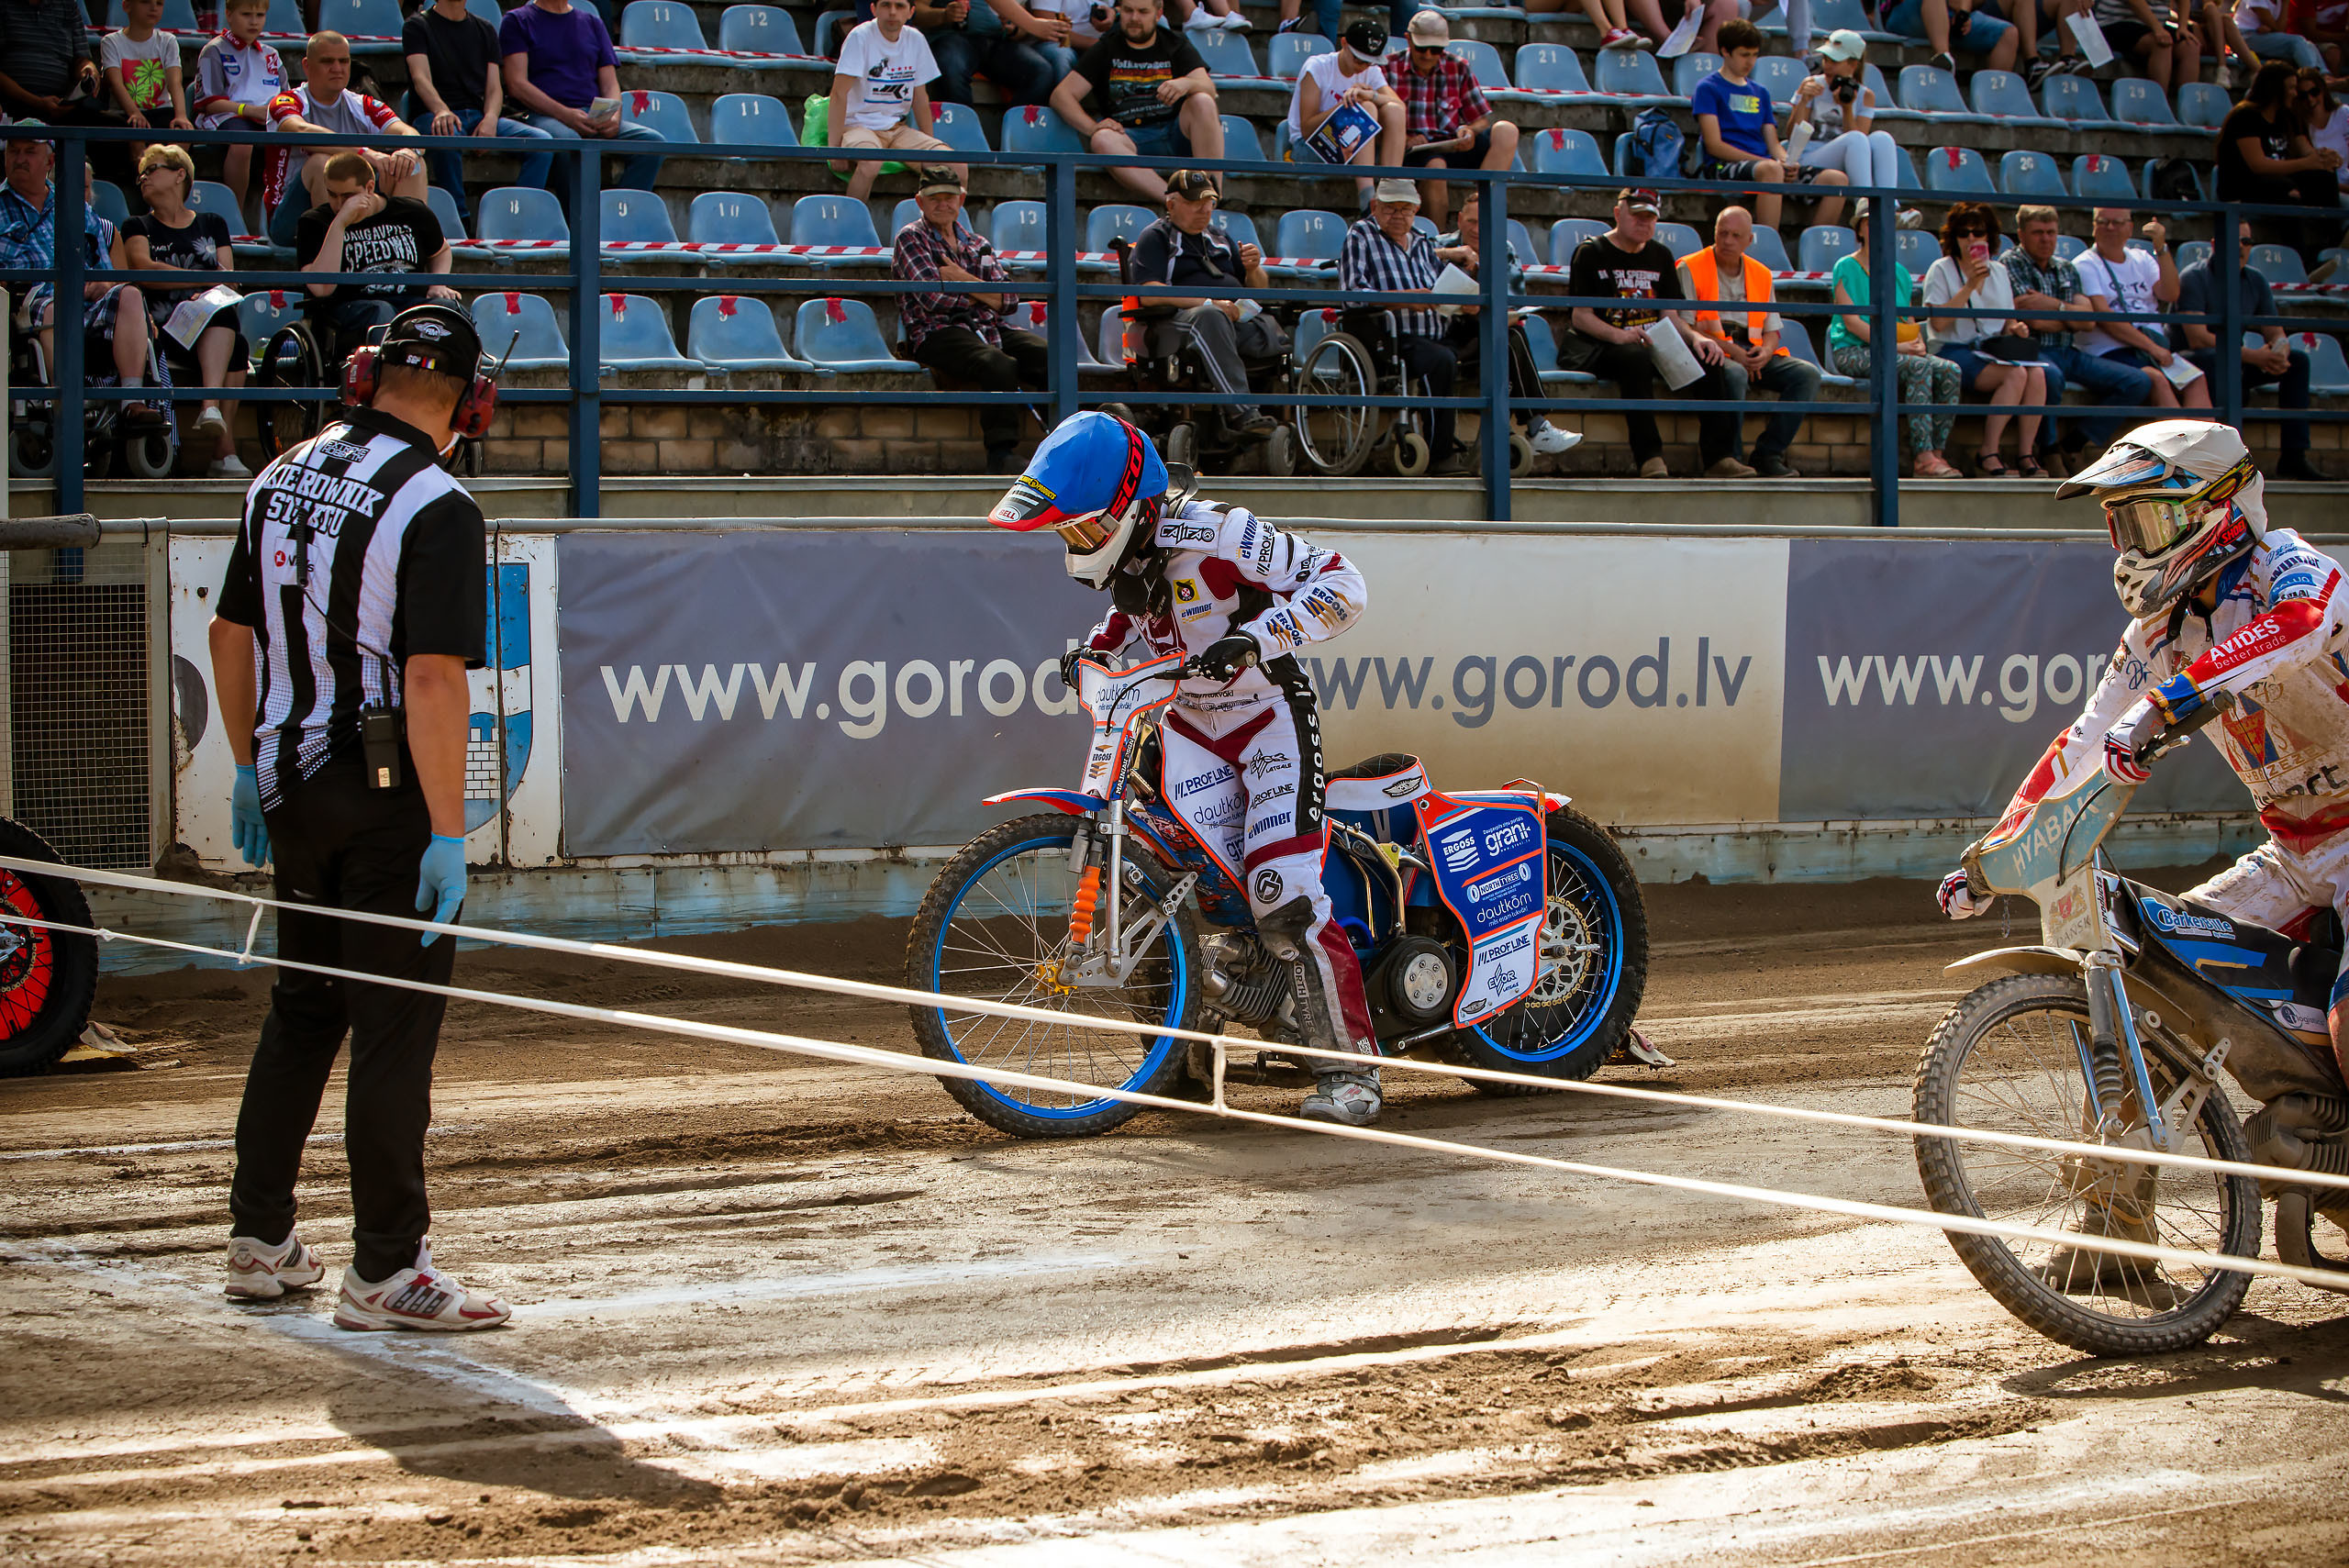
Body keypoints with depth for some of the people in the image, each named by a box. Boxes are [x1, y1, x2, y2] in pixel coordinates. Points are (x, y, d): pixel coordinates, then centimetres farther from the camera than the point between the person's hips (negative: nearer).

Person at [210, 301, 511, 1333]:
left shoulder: (281, 479, 9)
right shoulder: (435, 505, -15)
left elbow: (231, 635, 15)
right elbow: (432, 677, -22)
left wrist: (249, 767, 24)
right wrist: (447, 833, -21)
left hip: (292, 781, 8)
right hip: (388, 787, -8)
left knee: (303, 1007, 19)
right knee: (396, 1022, -2)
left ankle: (259, 1240, 24)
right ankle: (383, 1271, 0)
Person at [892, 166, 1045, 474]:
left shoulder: (977, 244, 25)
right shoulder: (910, 239, 8)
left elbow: (1008, 299, 12)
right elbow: (934, 298, -7)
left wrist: (965, 280, -3)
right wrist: (980, 296, 6)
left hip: (988, 328, 6)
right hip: (937, 333, -6)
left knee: (1049, 357, -23)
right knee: (999, 365, -36)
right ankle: (999, 457, -36)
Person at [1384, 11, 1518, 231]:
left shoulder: (1458, 68, 13)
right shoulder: (1388, 68, 5)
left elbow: (1483, 119, 14)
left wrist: (1471, 131, -11)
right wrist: (1403, 140, -18)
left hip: (1453, 148, 4)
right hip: (1412, 153, -4)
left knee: (1506, 131, -21)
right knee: (1435, 166, -39)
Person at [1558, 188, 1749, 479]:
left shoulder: (1660, 256, 18)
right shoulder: (1591, 253, 1)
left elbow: (1670, 317, 14)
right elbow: (1580, 317, -8)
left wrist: (1695, 337, -8)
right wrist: (1619, 336, -26)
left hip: (1653, 345, 6)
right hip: (1598, 348, -6)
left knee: (1708, 358, -18)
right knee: (1636, 358, -39)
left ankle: (1719, 457, -24)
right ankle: (1649, 458, -46)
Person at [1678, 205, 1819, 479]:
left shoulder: (1761, 274, 18)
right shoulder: (1690, 269, 3)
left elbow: (1773, 329, 18)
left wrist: (1765, 351, -7)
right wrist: (1729, 349, -15)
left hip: (1753, 354, 5)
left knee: (1807, 374, -17)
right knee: (1735, 374, -40)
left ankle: (1768, 454, -17)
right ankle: (1730, 458, -29)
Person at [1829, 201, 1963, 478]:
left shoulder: (1899, 271, 19)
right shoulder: (1846, 268, 0)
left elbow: (1910, 319, 22)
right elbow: (1851, 321, -9)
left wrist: (1918, 342, -2)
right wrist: (1894, 346, -17)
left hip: (1899, 349, 6)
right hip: (1853, 351, -6)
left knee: (1948, 370, -20)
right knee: (1919, 368, -32)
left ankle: (1936, 452, -22)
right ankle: (1923, 457, -35)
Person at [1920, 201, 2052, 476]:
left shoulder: (1999, 272, 19)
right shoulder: (1941, 270, 2)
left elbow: (2007, 323, 22)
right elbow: (1938, 322, -11)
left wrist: (2015, 329, -2)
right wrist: (1970, 286, -13)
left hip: (1994, 352, 5)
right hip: (1953, 351, -5)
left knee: (2037, 374, -26)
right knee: (2015, 375, -32)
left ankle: (2027, 454, -23)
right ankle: (1987, 455, -27)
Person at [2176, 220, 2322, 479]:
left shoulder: (2255, 281, 7)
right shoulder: (2194, 278, -14)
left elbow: (2276, 334, 5)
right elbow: (2197, 339, -25)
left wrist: (2279, 353, -21)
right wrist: (2252, 356, -31)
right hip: (2190, 363, -7)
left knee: (2298, 360, -5)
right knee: (2219, 360, -39)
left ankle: (2294, 457, -11)